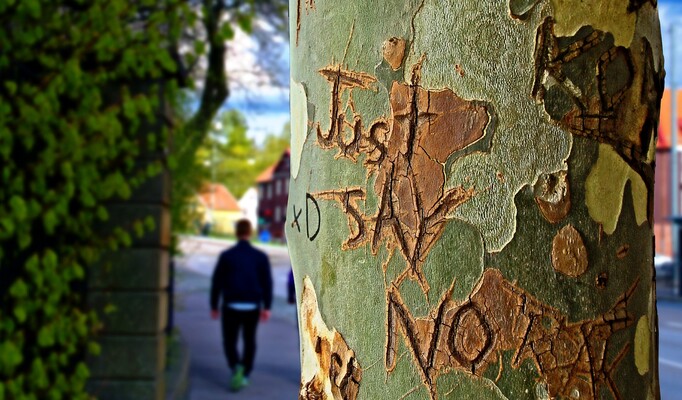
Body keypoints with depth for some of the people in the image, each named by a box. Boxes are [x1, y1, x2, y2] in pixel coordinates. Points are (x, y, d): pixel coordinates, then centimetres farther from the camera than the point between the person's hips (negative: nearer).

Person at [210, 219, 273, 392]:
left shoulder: (226, 255, -1)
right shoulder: (260, 256, 3)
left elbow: (216, 282, 0)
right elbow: (267, 283, -2)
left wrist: (214, 306, 8)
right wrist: (267, 307, -1)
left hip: (231, 306, -1)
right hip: (252, 307, 2)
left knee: (229, 340, 8)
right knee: (249, 341, 15)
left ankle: (236, 367, -17)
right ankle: (244, 375, 16)